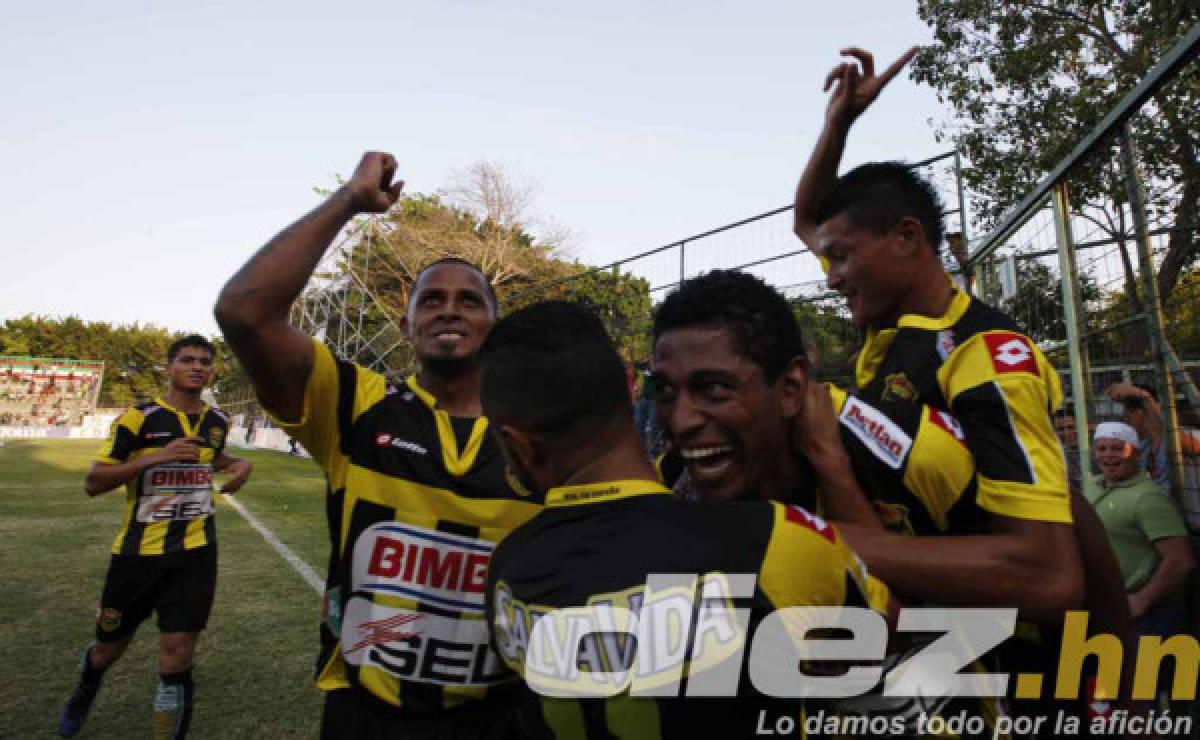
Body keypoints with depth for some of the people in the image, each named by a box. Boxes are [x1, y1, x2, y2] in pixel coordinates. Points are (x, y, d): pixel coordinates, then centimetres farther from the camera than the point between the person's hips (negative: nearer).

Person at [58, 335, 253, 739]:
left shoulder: (217, 420, 4)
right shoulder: (140, 416, -10)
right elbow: (93, 483, -10)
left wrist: (239, 464, 4)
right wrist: (156, 456, -24)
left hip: (195, 554, 2)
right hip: (138, 551, -1)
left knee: (176, 661, -1)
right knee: (108, 648, 20)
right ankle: (83, 692, 55)